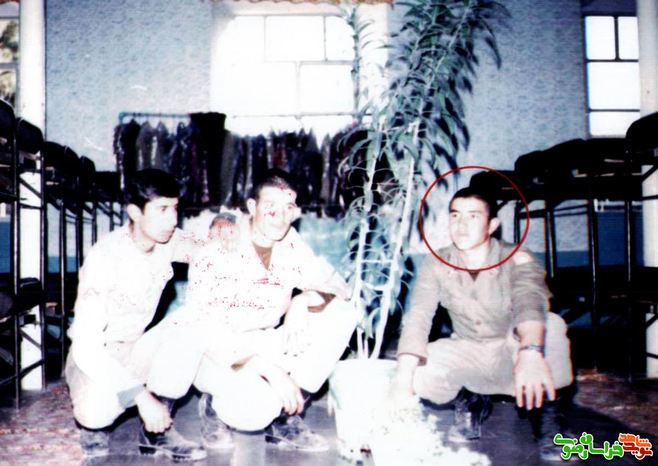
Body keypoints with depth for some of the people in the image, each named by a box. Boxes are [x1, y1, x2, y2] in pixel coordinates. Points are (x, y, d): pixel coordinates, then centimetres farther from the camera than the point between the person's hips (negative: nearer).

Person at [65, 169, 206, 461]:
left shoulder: (169, 241, -10)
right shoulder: (106, 257, -27)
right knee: (97, 412, -37)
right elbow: (85, 345, -31)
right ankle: (92, 420, 4)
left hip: (134, 350, 6)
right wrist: (141, 396, -38)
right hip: (93, 358, -6)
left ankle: (157, 431, -4)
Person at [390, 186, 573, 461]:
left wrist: (531, 353, -62)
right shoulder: (437, 266, -11)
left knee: (551, 324, -34)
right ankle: (470, 402, 8)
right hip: (468, 354, 3)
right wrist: (403, 378, -37)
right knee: (417, 373, -25)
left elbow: (529, 303, -41)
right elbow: (418, 317, -23)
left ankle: (546, 411, -9)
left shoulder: (517, 260, -20)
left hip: (514, 354, -3)